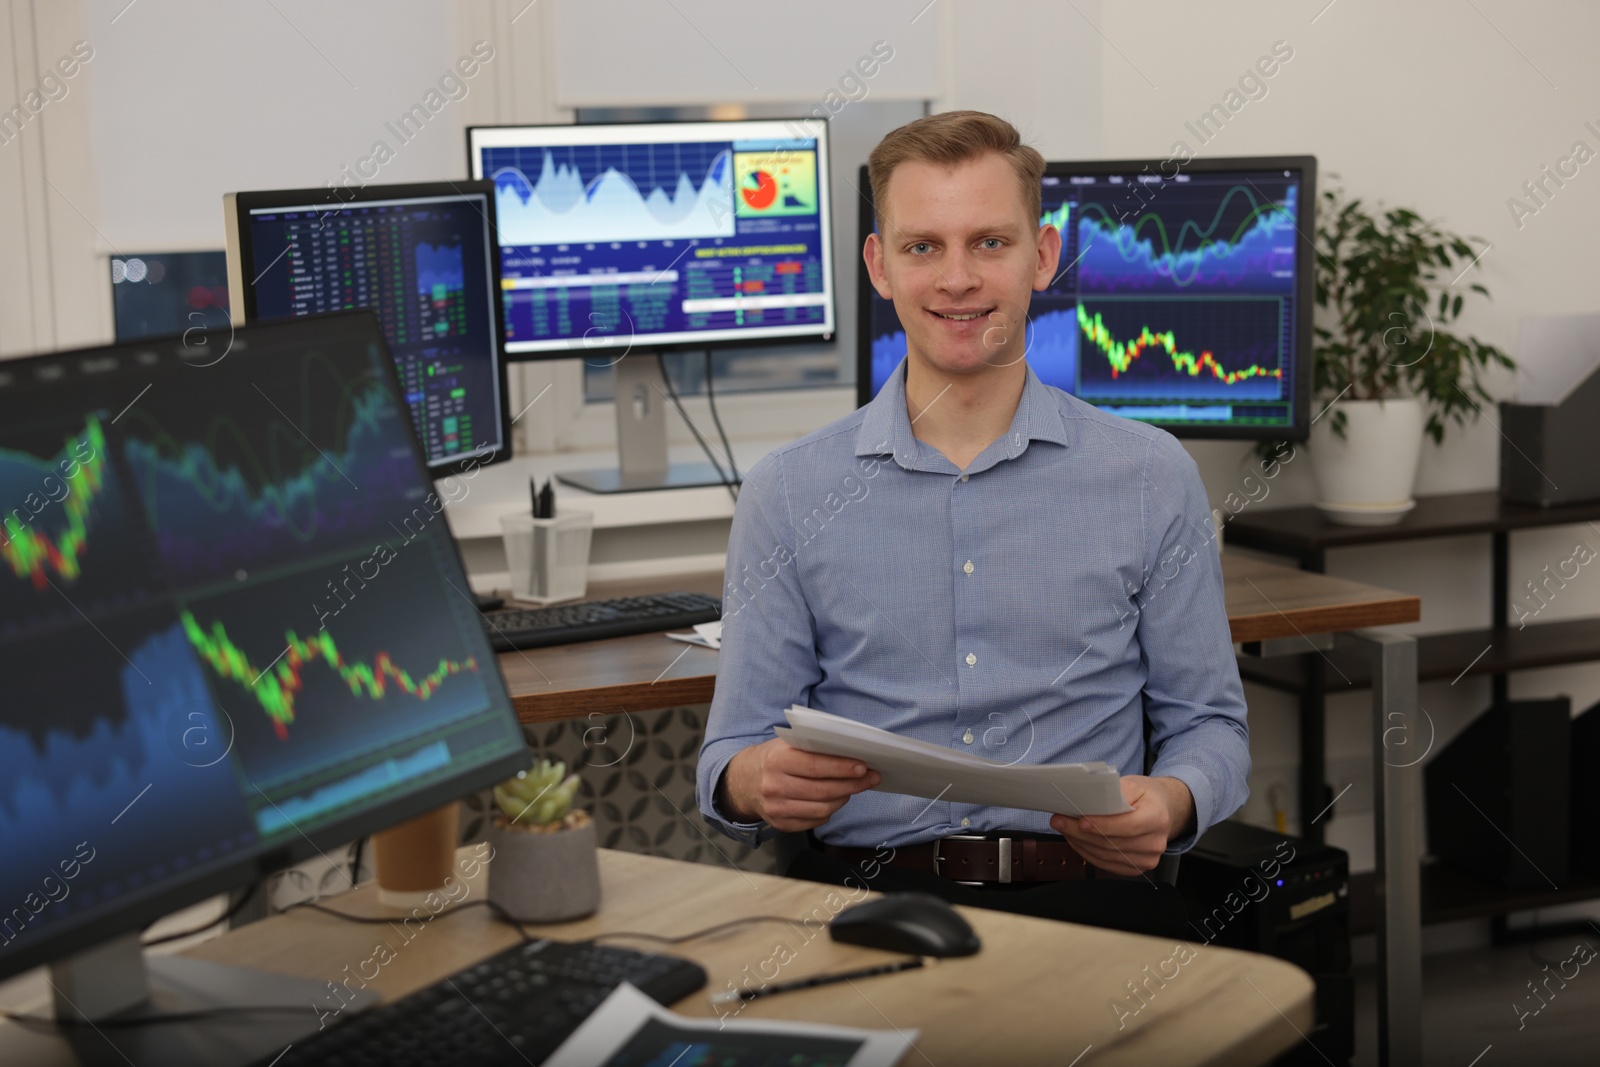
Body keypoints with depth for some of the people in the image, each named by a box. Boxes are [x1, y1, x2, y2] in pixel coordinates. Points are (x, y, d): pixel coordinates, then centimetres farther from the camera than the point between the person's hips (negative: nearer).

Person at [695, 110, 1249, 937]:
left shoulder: (1151, 478, 10)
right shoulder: (788, 493, 9)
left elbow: (1208, 723, 14)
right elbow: (730, 754, 10)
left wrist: (1170, 802, -10)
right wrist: (757, 783, -15)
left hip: (1080, 888, 2)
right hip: (864, 890, -1)